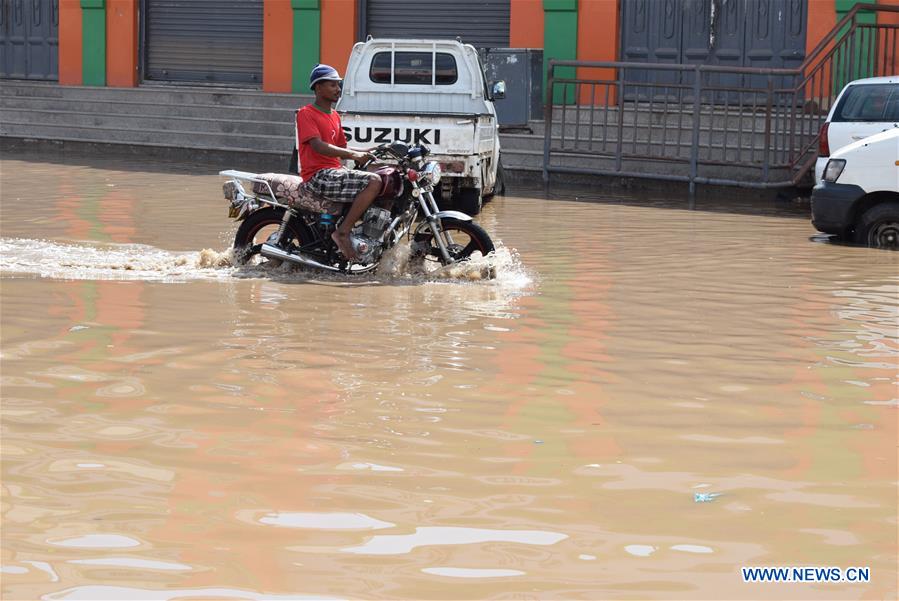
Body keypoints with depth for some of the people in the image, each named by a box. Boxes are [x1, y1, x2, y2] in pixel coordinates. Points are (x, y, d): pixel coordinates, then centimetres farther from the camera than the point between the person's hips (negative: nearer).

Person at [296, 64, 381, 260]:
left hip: (335, 171, 9)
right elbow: (318, 146, -19)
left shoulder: (335, 116, 23)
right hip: (319, 175, -9)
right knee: (374, 182, -25)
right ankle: (343, 232, -24)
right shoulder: (306, 113, -5)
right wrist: (352, 154, -29)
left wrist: (370, 151, 11)